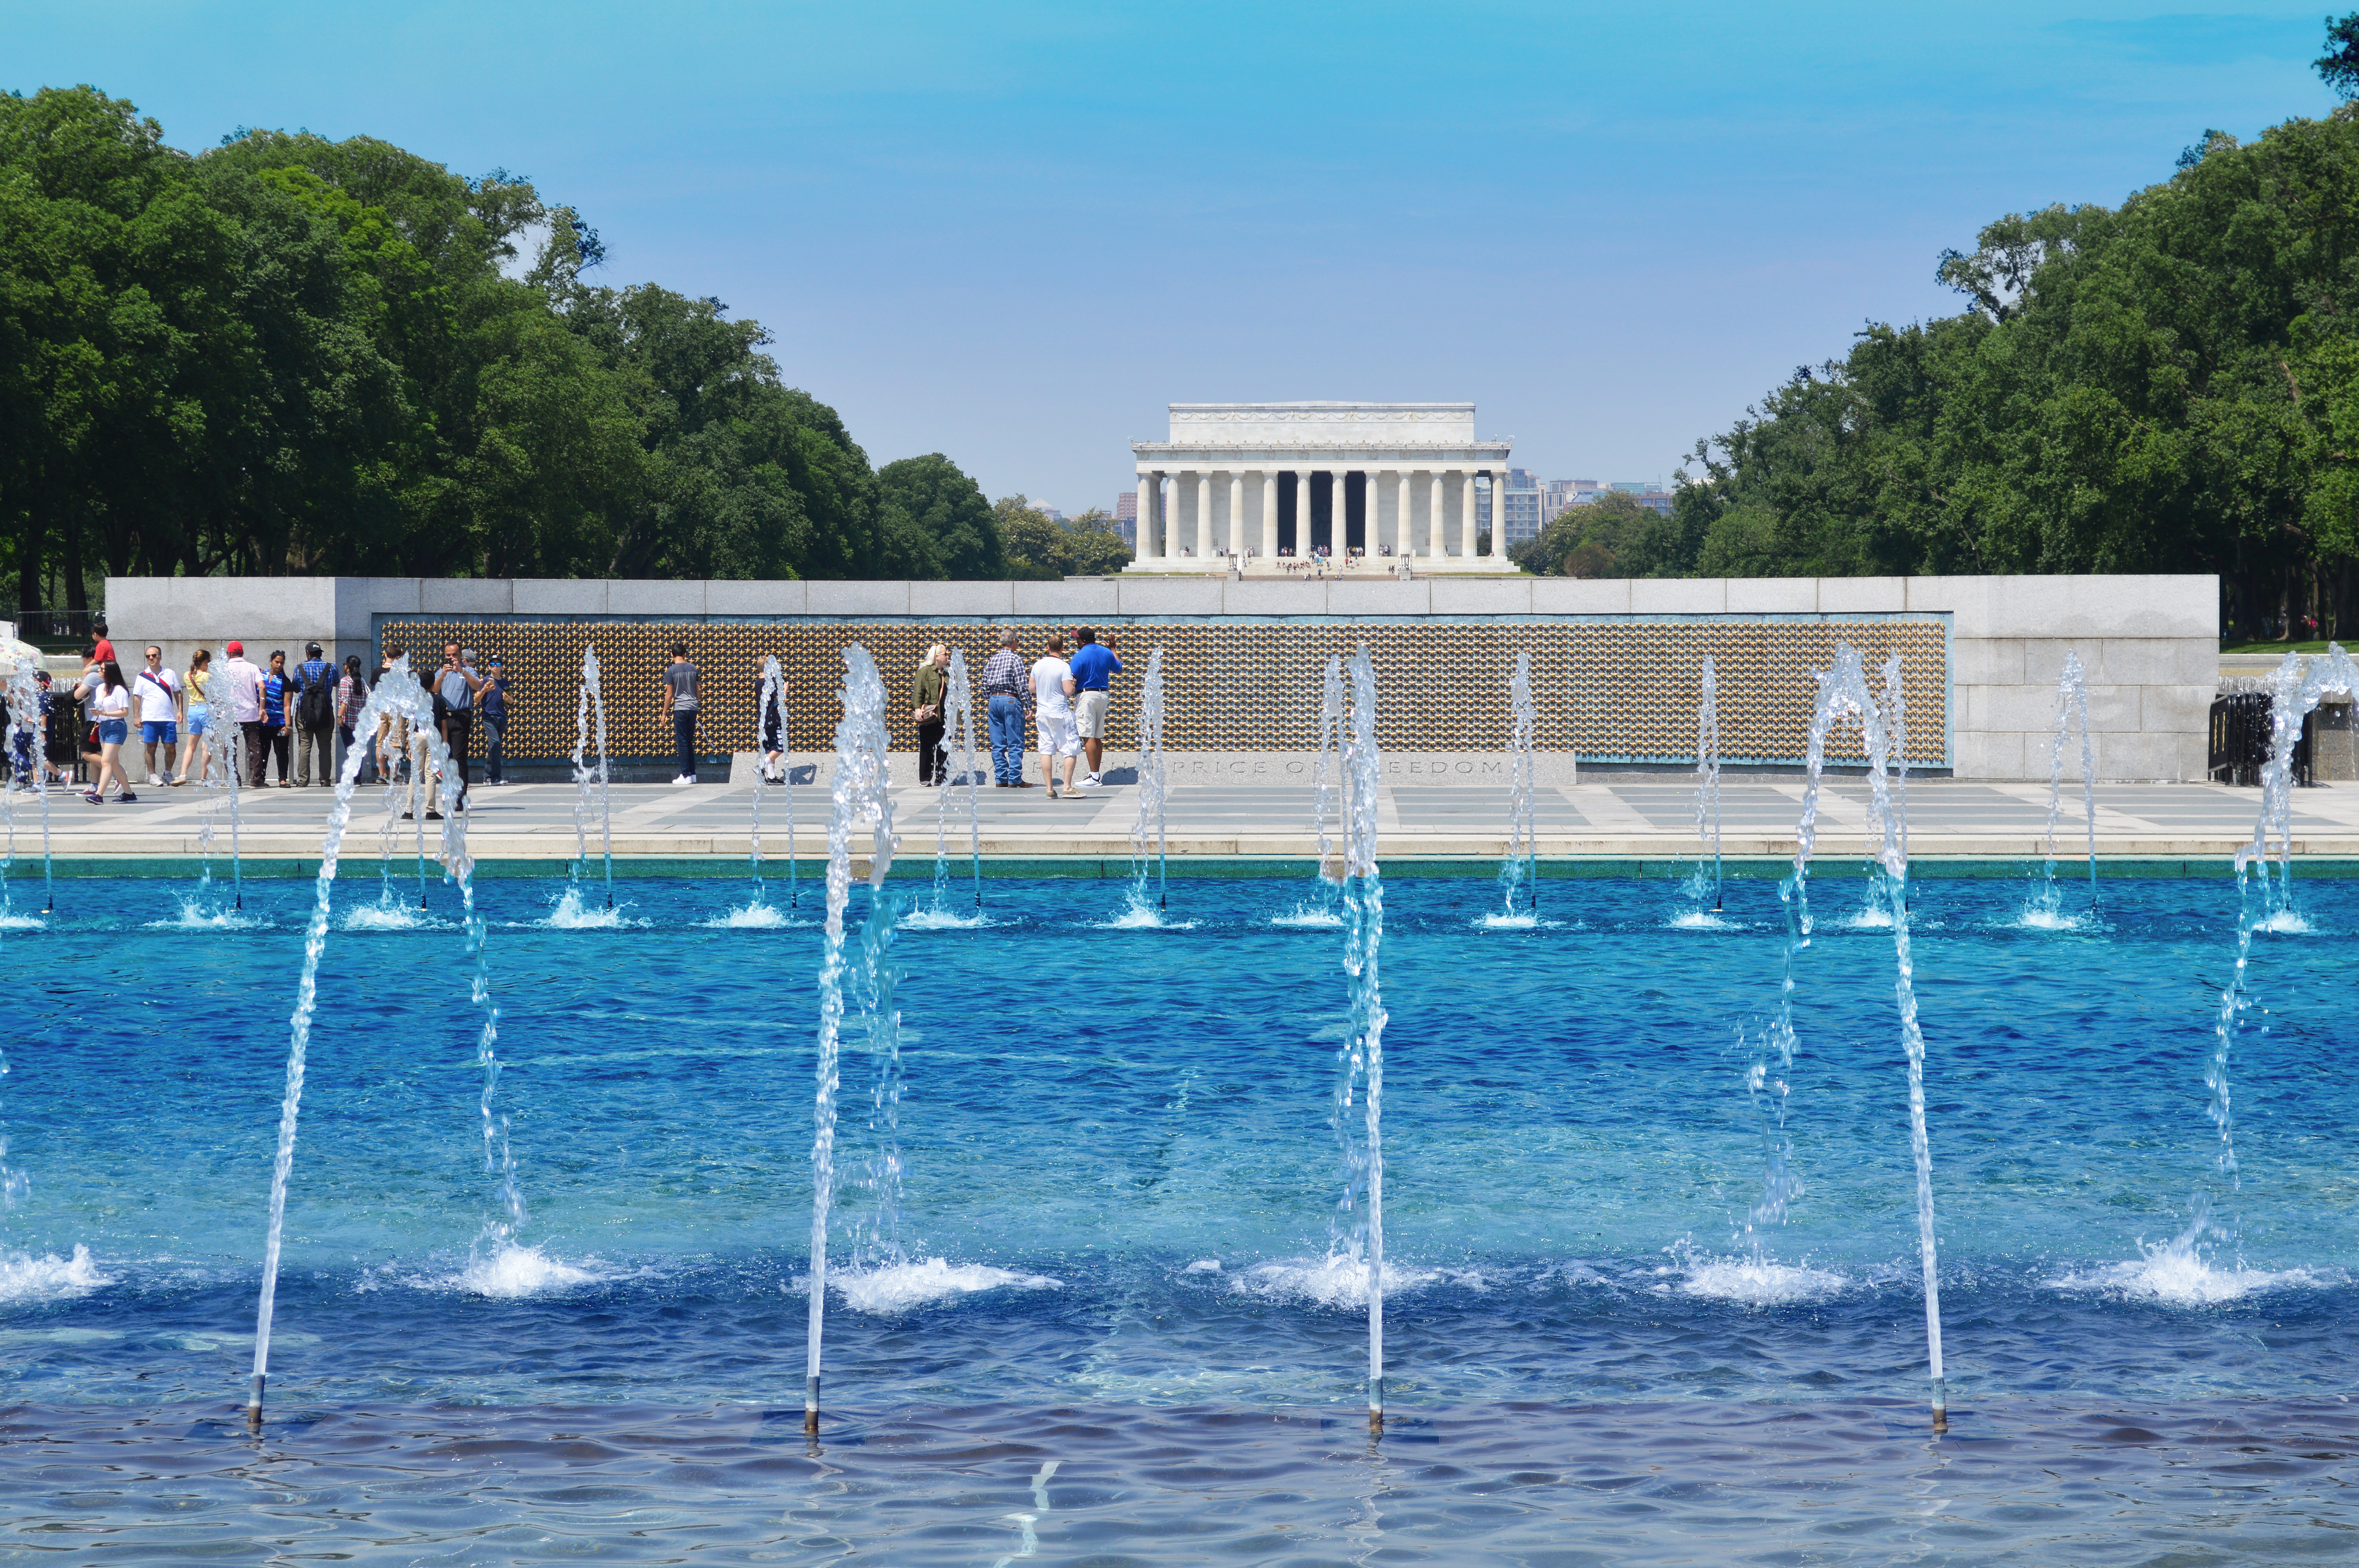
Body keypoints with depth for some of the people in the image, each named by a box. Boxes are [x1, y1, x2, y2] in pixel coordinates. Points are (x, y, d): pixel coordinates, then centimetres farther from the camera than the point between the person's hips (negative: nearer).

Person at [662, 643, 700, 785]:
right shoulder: (693, 669, 7)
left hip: (680, 708, -5)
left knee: (682, 742, -2)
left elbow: (669, 695, -7)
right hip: (693, 707, 5)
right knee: (690, 741, 13)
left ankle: (686, 775, -5)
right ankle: (693, 774, 13)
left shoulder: (671, 671, -7)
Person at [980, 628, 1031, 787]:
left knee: (998, 744, 8)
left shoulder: (993, 659, 10)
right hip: (1011, 700, -6)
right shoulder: (1016, 659, -8)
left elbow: (985, 682, 12)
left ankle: (1000, 779, 8)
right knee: (1015, 743, -2)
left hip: (994, 700, 6)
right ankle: (1014, 779, -6)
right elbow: (1022, 685, -12)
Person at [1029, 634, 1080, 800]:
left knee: (1046, 751, 7)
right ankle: (1067, 787, -6)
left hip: (1042, 713, 5)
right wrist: (1073, 684, 3)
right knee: (1070, 750, 2)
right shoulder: (1064, 667, -13)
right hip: (1060, 713, -5)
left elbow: (1032, 689, 12)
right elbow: (1069, 691, -18)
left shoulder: (1038, 665, 4)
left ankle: (1050, 789, 6)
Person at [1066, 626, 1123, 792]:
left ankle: (1094, 777, -17)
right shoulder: (1106, 653, 8)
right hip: (1103, 695, 7)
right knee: (1098, 737, 12)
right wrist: (1113, 649, 37)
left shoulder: (1080, 656, -12)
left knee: (1088, 737, -9)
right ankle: (1097, 775, 15)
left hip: (1086, 695, -7)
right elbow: (1119, 669, 25)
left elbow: (1072, 678, -16)